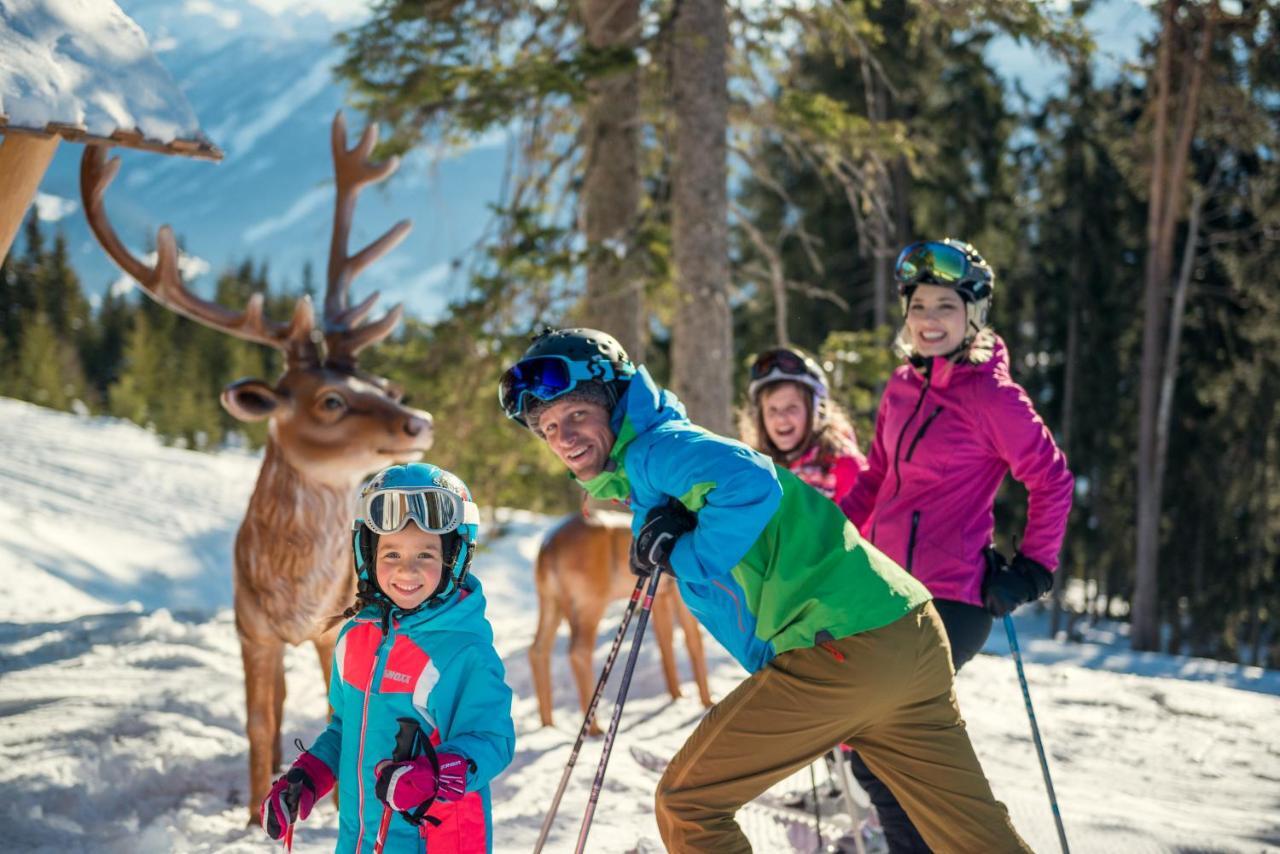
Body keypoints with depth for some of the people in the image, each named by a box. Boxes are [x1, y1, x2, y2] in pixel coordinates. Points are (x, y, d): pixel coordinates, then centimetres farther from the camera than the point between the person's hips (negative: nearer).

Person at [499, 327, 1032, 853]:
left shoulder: (653, 449, -6)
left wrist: (685, 556, -11)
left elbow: (750, 484, -25)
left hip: (840, 650, -10)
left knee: (685, 805, 1)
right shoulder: (643, 488, 24)